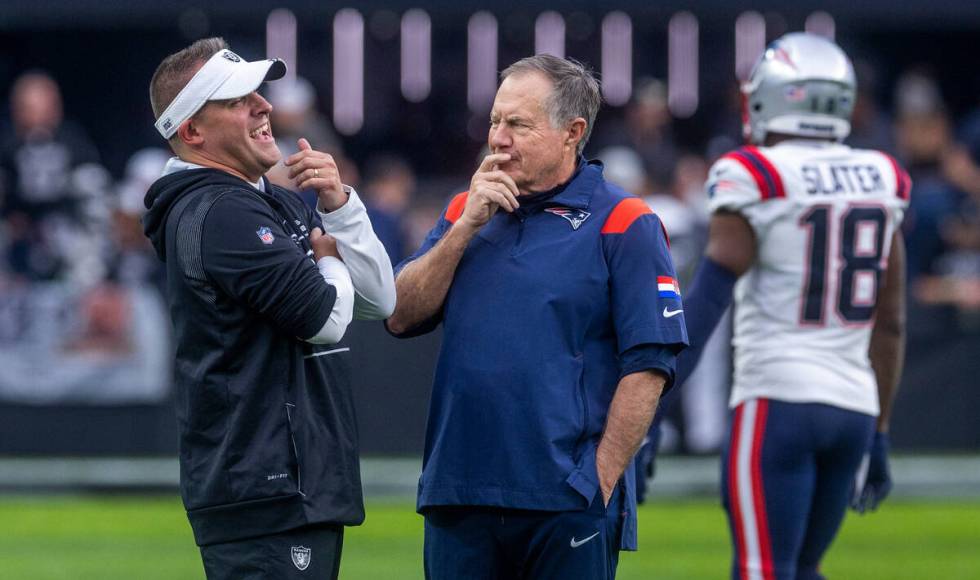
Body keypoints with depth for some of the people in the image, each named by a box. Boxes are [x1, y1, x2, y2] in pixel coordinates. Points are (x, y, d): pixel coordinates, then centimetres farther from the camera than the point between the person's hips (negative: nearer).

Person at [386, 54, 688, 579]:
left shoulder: (621, 225, -2)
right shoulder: (464, 212, 16)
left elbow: (647, 368, -7)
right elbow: (401, 317, 6)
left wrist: (601, 482, -12)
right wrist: (466, 226, -3)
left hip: (568, 505, -5)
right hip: (459, 497, 5)